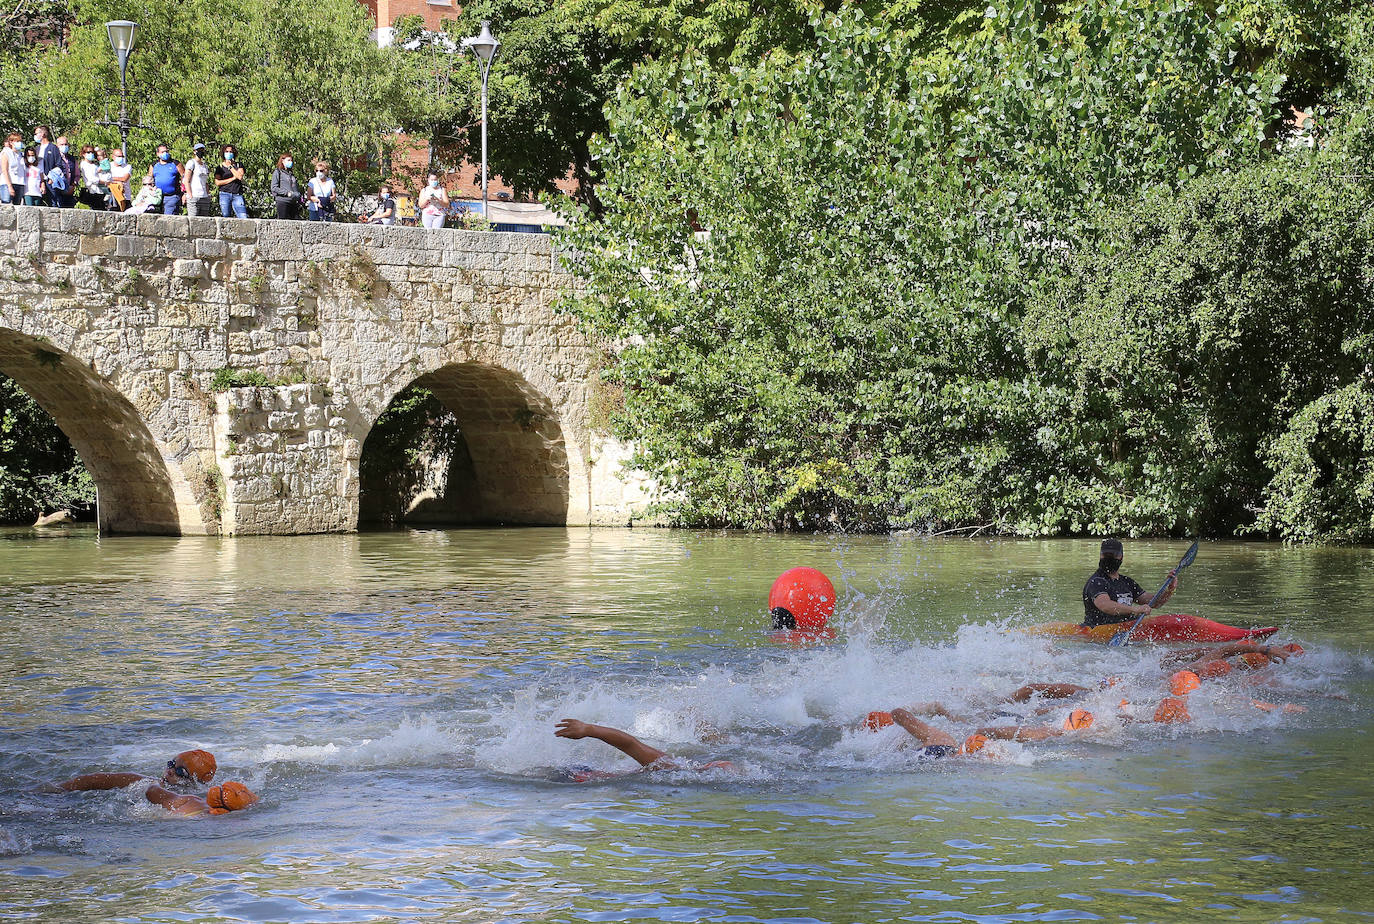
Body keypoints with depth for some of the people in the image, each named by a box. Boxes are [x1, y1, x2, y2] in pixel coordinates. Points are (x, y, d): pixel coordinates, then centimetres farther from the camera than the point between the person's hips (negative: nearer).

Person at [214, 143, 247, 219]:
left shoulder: (239, 165, 12)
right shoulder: (220, 167, 10)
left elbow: (240, 177, -5)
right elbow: (217, 182, -1)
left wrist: (230, 166, 0)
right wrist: (232, 178, -4)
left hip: (237, 195, 0)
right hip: (225, 195, 0)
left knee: (244, 217, -14)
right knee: (225, 217, -5)